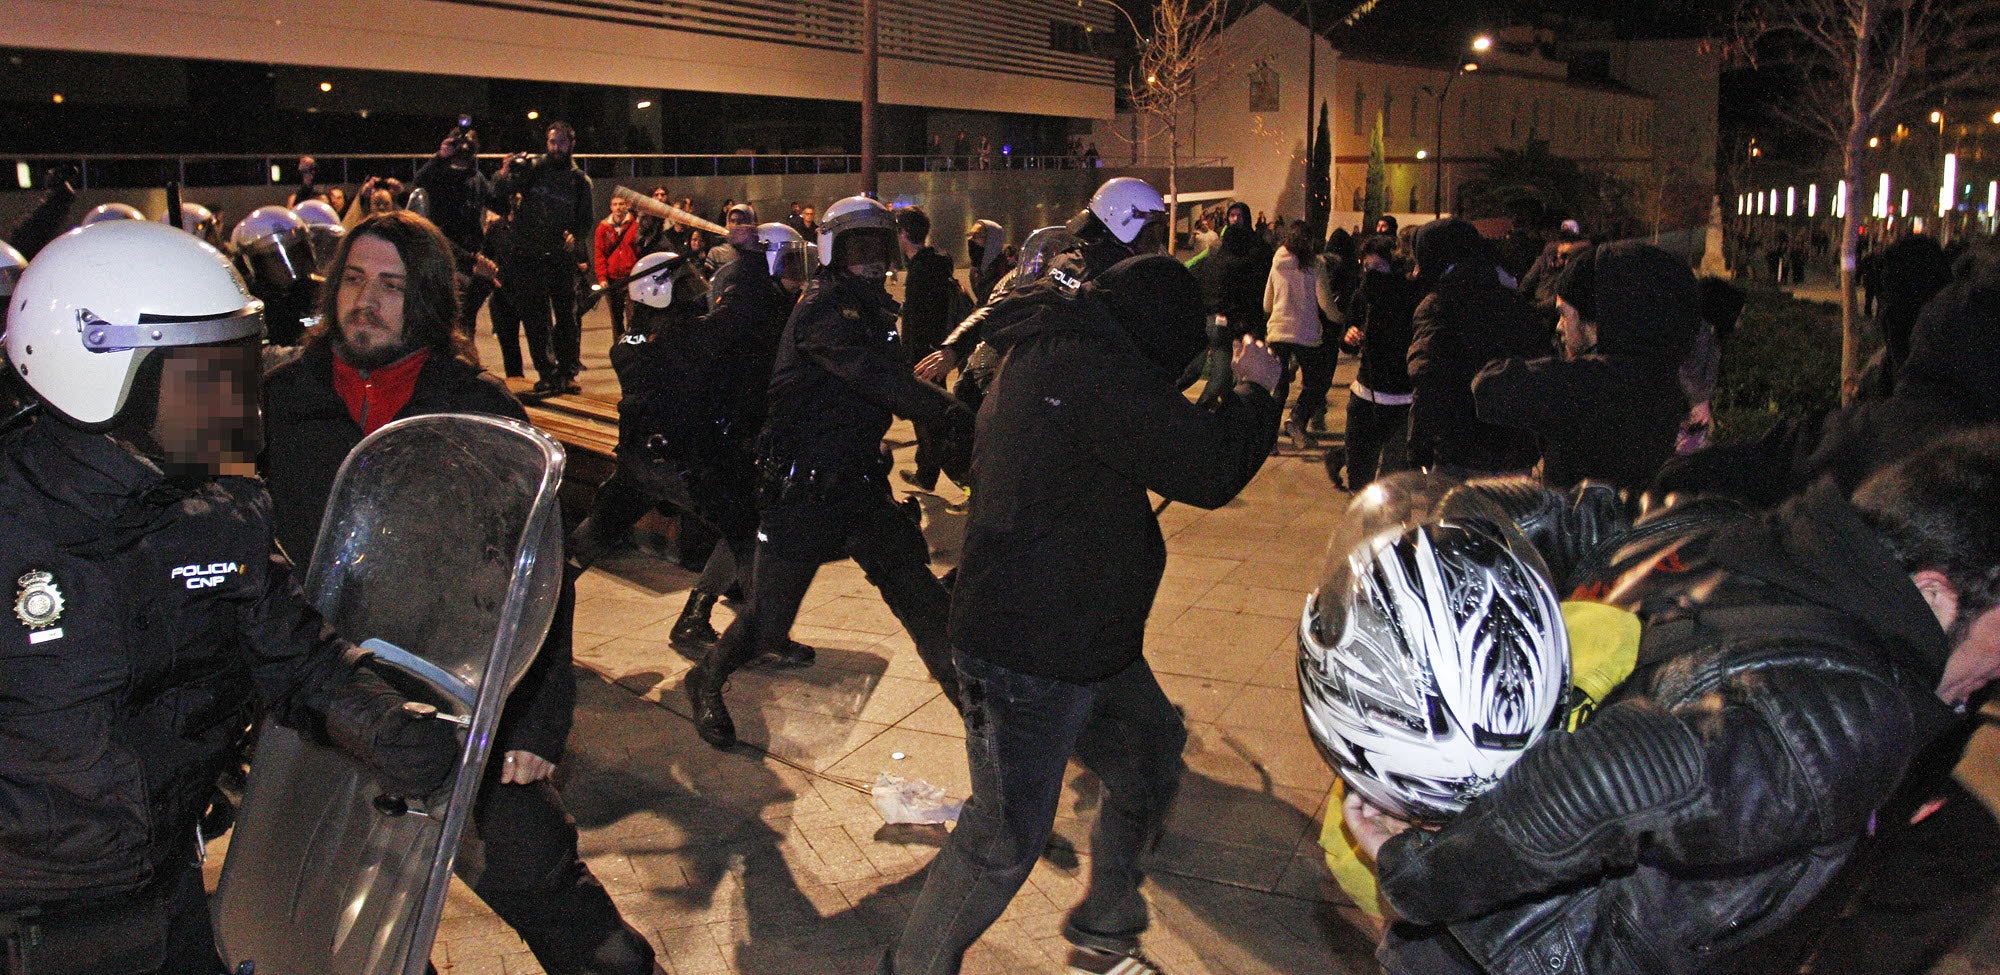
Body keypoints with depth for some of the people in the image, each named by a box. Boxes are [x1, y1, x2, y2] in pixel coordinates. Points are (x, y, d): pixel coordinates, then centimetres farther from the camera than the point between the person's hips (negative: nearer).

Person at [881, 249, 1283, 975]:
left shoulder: (1045, 352, 10)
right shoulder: (1088, 364, -24)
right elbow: (1209, 467, -24)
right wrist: (1254, 389, -8)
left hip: (1092, 642, 11)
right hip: (1030, 660, -11)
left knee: (1150, 772, 22)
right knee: (1006, 841, 1)